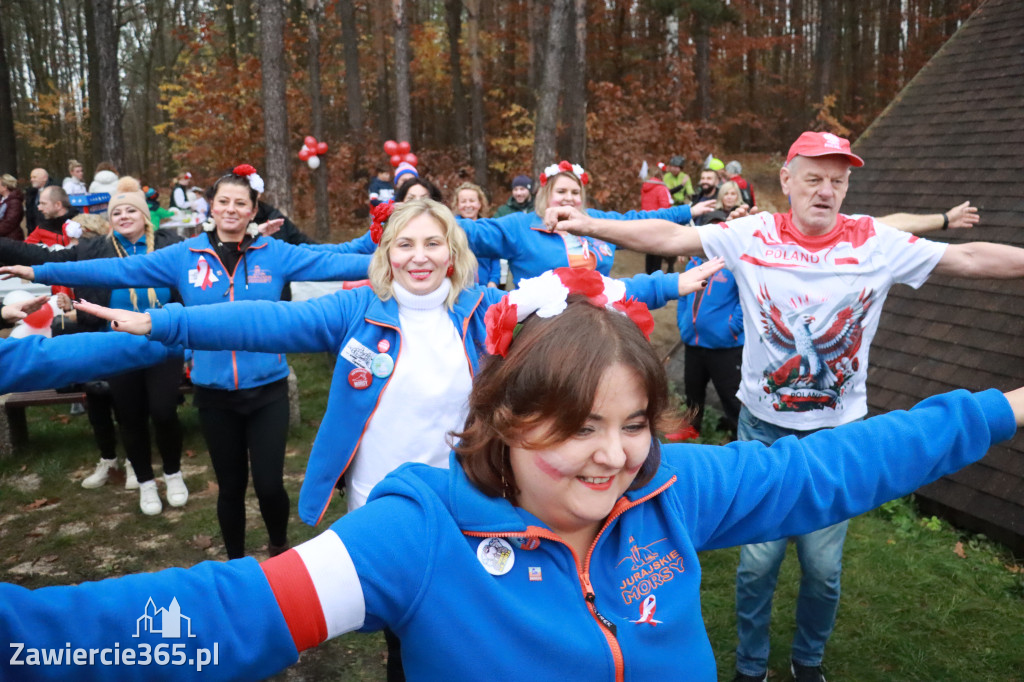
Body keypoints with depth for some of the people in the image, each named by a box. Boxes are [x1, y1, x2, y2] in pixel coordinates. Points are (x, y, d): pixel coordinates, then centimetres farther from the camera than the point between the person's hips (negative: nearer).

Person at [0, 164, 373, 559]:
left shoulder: (275, 253, -3)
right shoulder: (184, 256, 0)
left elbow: (330, 263, -11)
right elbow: (120, 270, -2)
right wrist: (40, 272, -5)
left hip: (267, 389, -1)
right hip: (214, 392, 2)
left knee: (269, 485, 0)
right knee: (230, 487, 14)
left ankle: (279, 547, 33)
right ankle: (236, 563, 38)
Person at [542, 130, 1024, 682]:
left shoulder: (875, 241, -6)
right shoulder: (753, 235, -8)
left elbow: (968, 258, -6)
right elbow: (670, 237, -12)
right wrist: (590, 225, -18)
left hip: (839, 431, 1)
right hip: (764, 426, -1)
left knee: (824, 564, 12)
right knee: (758, 558, 9)